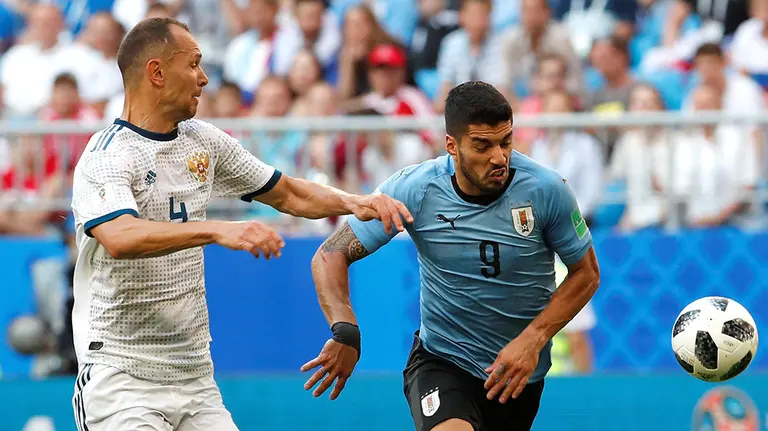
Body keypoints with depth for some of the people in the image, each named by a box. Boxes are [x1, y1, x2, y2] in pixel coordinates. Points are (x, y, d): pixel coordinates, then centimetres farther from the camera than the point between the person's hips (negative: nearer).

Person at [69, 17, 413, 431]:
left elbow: (286, 194, 21)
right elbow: (120, 238, -32)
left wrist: (350, 202, 2)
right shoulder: (106, 157, -13)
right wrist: (217, 231, -41)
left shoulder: (204, 141, 11)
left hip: (195, 376, 7)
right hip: (119, 377, -7)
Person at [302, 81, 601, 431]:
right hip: (440, 361, -2)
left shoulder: (546, 190, -15)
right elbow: (331, 256, -10)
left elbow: (585, 273, -2)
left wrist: (533, 340, -17)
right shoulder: (413, 189, -16)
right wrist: (344, 331, -29)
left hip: (519, 375, 2)